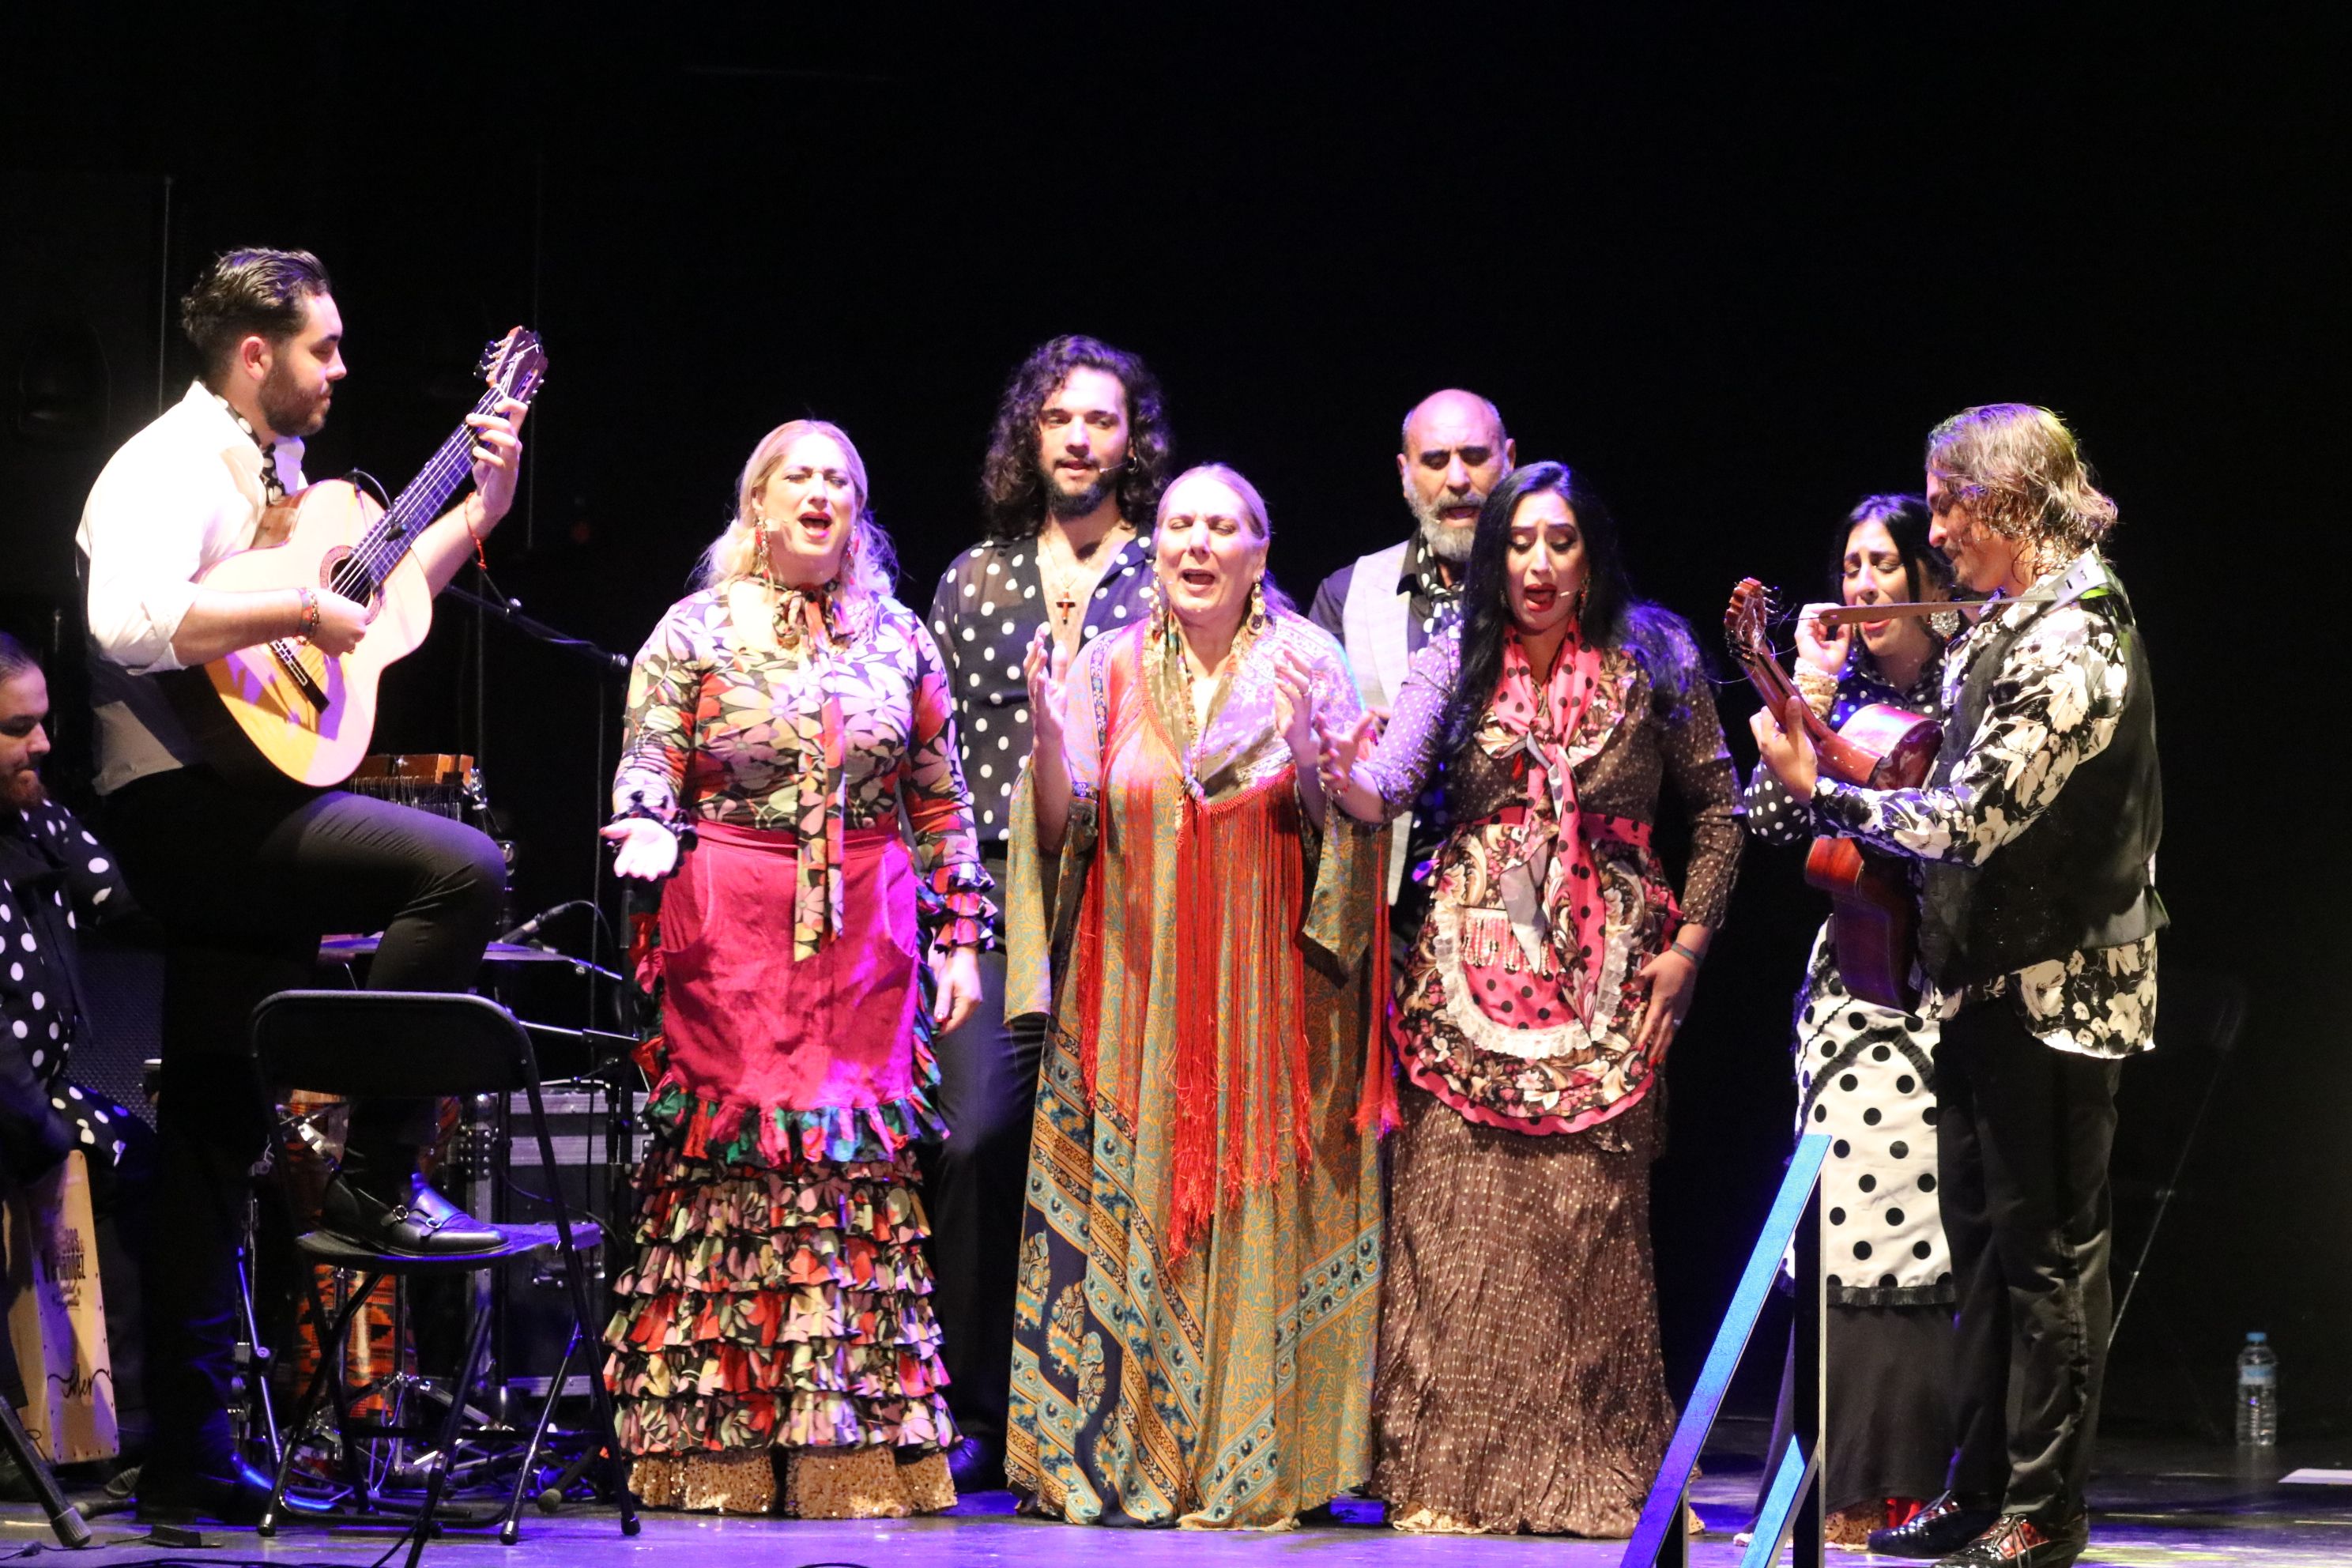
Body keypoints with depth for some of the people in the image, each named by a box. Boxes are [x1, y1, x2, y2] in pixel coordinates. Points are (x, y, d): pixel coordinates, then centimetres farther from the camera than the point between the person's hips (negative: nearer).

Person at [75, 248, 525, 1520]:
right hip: (186, 803, -10)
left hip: (245, 818, 10)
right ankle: (375, 1179, -15)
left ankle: (188, 1456, 10)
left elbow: (378, 596, 32)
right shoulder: (170, 467, -9)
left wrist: (484, 507, 24)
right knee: (459, 867, -24)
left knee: (221, 1132, 8)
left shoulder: (277, 472, 20)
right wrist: (299, 612, -23)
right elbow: (129, 622, -27)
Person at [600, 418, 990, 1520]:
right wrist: (648, 833, -19)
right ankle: (719, 1456, -3)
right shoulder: (697, 631, 6)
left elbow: (940, 800, 14)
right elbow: (646, 768, 2)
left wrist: (958, 935, 9)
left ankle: (856, 1457, -2)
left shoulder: (898, 638, 12)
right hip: (729, 934, -2)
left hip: (864, 935, 2)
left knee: (862, 1160, -3)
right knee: (723, 1152, -7)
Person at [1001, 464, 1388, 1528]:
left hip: (1266, 991, -1)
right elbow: (1063, 829, 2)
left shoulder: (1308, 663, 1)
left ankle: (1250, 1469, 0)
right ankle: (1114, 1459, 3)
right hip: (1135, 991, 2)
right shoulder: (1110, 668, 6)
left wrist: (1302, 735, -20)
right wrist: (1048, 733, -14)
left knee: (1256, 1211, -4)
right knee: (1123, 1209, -2)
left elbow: (1346, 831, -3)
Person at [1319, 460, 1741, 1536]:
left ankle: (1585, 1477, 3)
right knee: (1457, 1213, -4)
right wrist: (1346, 778, -30)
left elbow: (1718, 808, 9)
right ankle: (1453, 1476, 1)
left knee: (1587, 1216, -5)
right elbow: (1393, 783, -8)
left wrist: (1688, 944, 1)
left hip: (1605, 974, -1)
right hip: (1470, 966, 1)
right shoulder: (1456, 663, 5)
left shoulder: (1654, 662, 4)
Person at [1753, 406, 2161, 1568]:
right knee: (1982, 1238, 15)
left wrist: (1818, 787, -15)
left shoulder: (2071, 644, -20)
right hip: (1992, 983, 10)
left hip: (2050, 989, -10)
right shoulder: (2005, 627, 11)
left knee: (2047, 1245, -3)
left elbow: (1970, 821, -25)